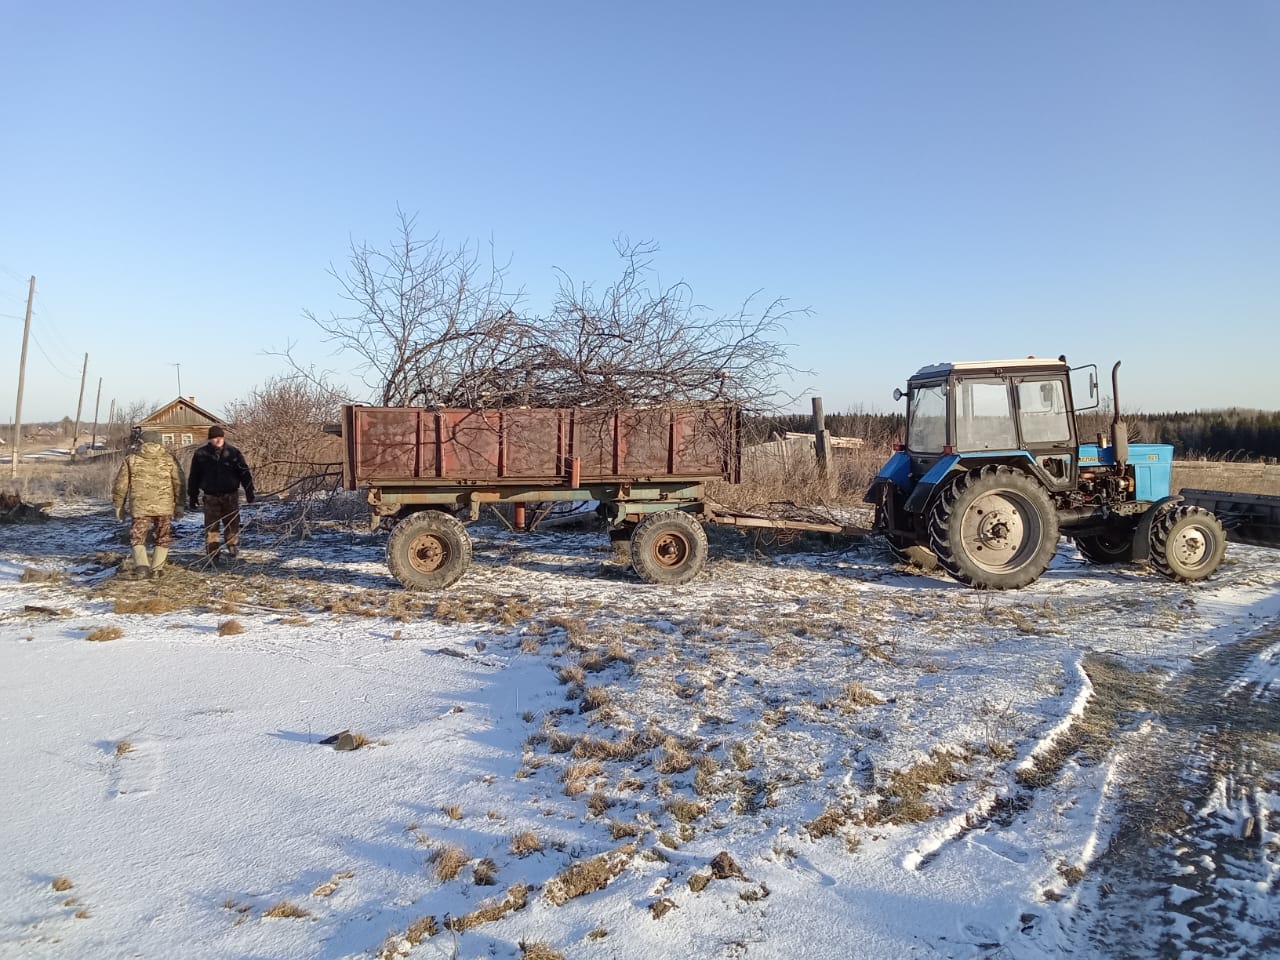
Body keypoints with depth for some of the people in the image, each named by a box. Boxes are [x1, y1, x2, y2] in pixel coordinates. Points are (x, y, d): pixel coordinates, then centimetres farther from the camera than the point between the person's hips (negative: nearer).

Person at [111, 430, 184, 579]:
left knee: (137, 537, 8)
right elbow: (179, 483, 4)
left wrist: (119, 505, 16)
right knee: (163, 538, 12)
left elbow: (120, 484, 6)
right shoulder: (169, 459, 4)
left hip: (140, 506, -1)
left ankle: (141, 565, -10)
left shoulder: (131, 459, 4)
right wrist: (179, 505, 10)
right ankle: (156, 568, 9)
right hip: (165, 506, 1)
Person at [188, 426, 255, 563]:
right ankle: (212, 555, 6)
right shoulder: (201, 454, 1)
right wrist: (192, 496, 6)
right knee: (211, 526, 1)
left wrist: (249, 491, -4)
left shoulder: (233, 453, 1)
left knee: (232, 524, 7)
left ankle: (233, 550, 22)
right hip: (211, 497, 0)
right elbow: (194, 477, 7)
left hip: (231, 495, 0)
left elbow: (244, 473, 3)